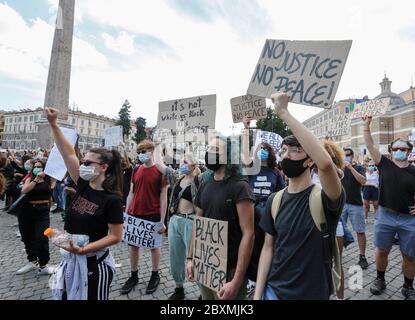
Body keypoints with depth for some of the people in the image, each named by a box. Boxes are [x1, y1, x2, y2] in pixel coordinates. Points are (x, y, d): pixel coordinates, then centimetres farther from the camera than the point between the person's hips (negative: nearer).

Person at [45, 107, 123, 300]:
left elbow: (116, 237, -18)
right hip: (71, 260, 6)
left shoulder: (112, 199, -21)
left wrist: (83, 249, -25)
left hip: (95, 264, -6)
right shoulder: (83, 186, -5)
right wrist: (53, 124, -5)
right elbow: (68, 153, -4)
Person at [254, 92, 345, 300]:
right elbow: (268, 247, 1)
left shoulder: (323, 198, -18)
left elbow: (325, 163, -40)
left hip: (313, 293, -3)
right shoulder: (274, 200, -4)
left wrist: (284, 113, -37)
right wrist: (257, 293, -3)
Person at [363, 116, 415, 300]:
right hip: (385, 216, 0)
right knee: (382, 251, 11)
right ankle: (380, 280, 32)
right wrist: (366, 125, -7)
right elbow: (370, 145, -3)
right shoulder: (384, 164, 0)